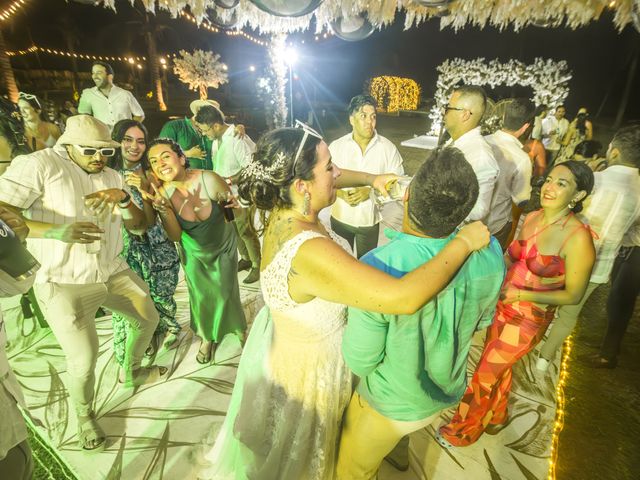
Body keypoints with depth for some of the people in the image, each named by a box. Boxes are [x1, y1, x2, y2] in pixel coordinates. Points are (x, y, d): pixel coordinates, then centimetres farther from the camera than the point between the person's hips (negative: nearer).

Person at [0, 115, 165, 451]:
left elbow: (139, 227, 3)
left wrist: (123, 198, -17)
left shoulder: (112, 177, 7)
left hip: (114, 272, 7)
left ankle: (130, 373, 47)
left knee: (148, 318, 18)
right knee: (83, 360, -6)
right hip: (64, 283, -6)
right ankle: (84, 415, 28)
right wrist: (55, 230, -35)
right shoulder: (39, 164, -11)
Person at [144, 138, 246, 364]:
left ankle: (240, 330, 38)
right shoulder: (162, 193, -22)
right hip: (193, 252, 2)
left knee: (226, 292, 6)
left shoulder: (209, 180, -30)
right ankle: (207, 337, 41)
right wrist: (164, 209, -34)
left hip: (224, 246, -2)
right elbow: (176, 236, -21)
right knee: (200, 295, 11)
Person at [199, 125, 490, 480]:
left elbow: (328, 179, 7)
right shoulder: (309, 253, -43)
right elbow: (405, 298, -45)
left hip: (290, 342, 9)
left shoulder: (285, 209, -15)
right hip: (309, 367, -8)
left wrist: (370, 180, -5)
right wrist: (464, 242, -31)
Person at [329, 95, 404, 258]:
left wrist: (371, 191, -21)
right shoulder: (336, 146, -5)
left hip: (370, 220, -1)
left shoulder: (388, 148, -7)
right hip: (340, 218, 1)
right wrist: (341, 194, -20)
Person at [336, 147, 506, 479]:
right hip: (449, 393, 5)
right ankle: (398, 449, 68)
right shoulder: (490, 253, -22)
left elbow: (359, 361, -26)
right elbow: (483, 320, -3)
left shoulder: (379, 267, -39)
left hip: (389, 404, -5)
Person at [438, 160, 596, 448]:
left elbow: (573, 295, -15)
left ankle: (463, 431, 34)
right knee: (499, 365, 27)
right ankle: (495, 414, 56)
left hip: (529, 321, -6)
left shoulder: (578, 238, -22)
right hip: (502, 305, 6)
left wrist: (522, 294, -25)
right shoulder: (532, 218, -4)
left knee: (485, 374, 8)